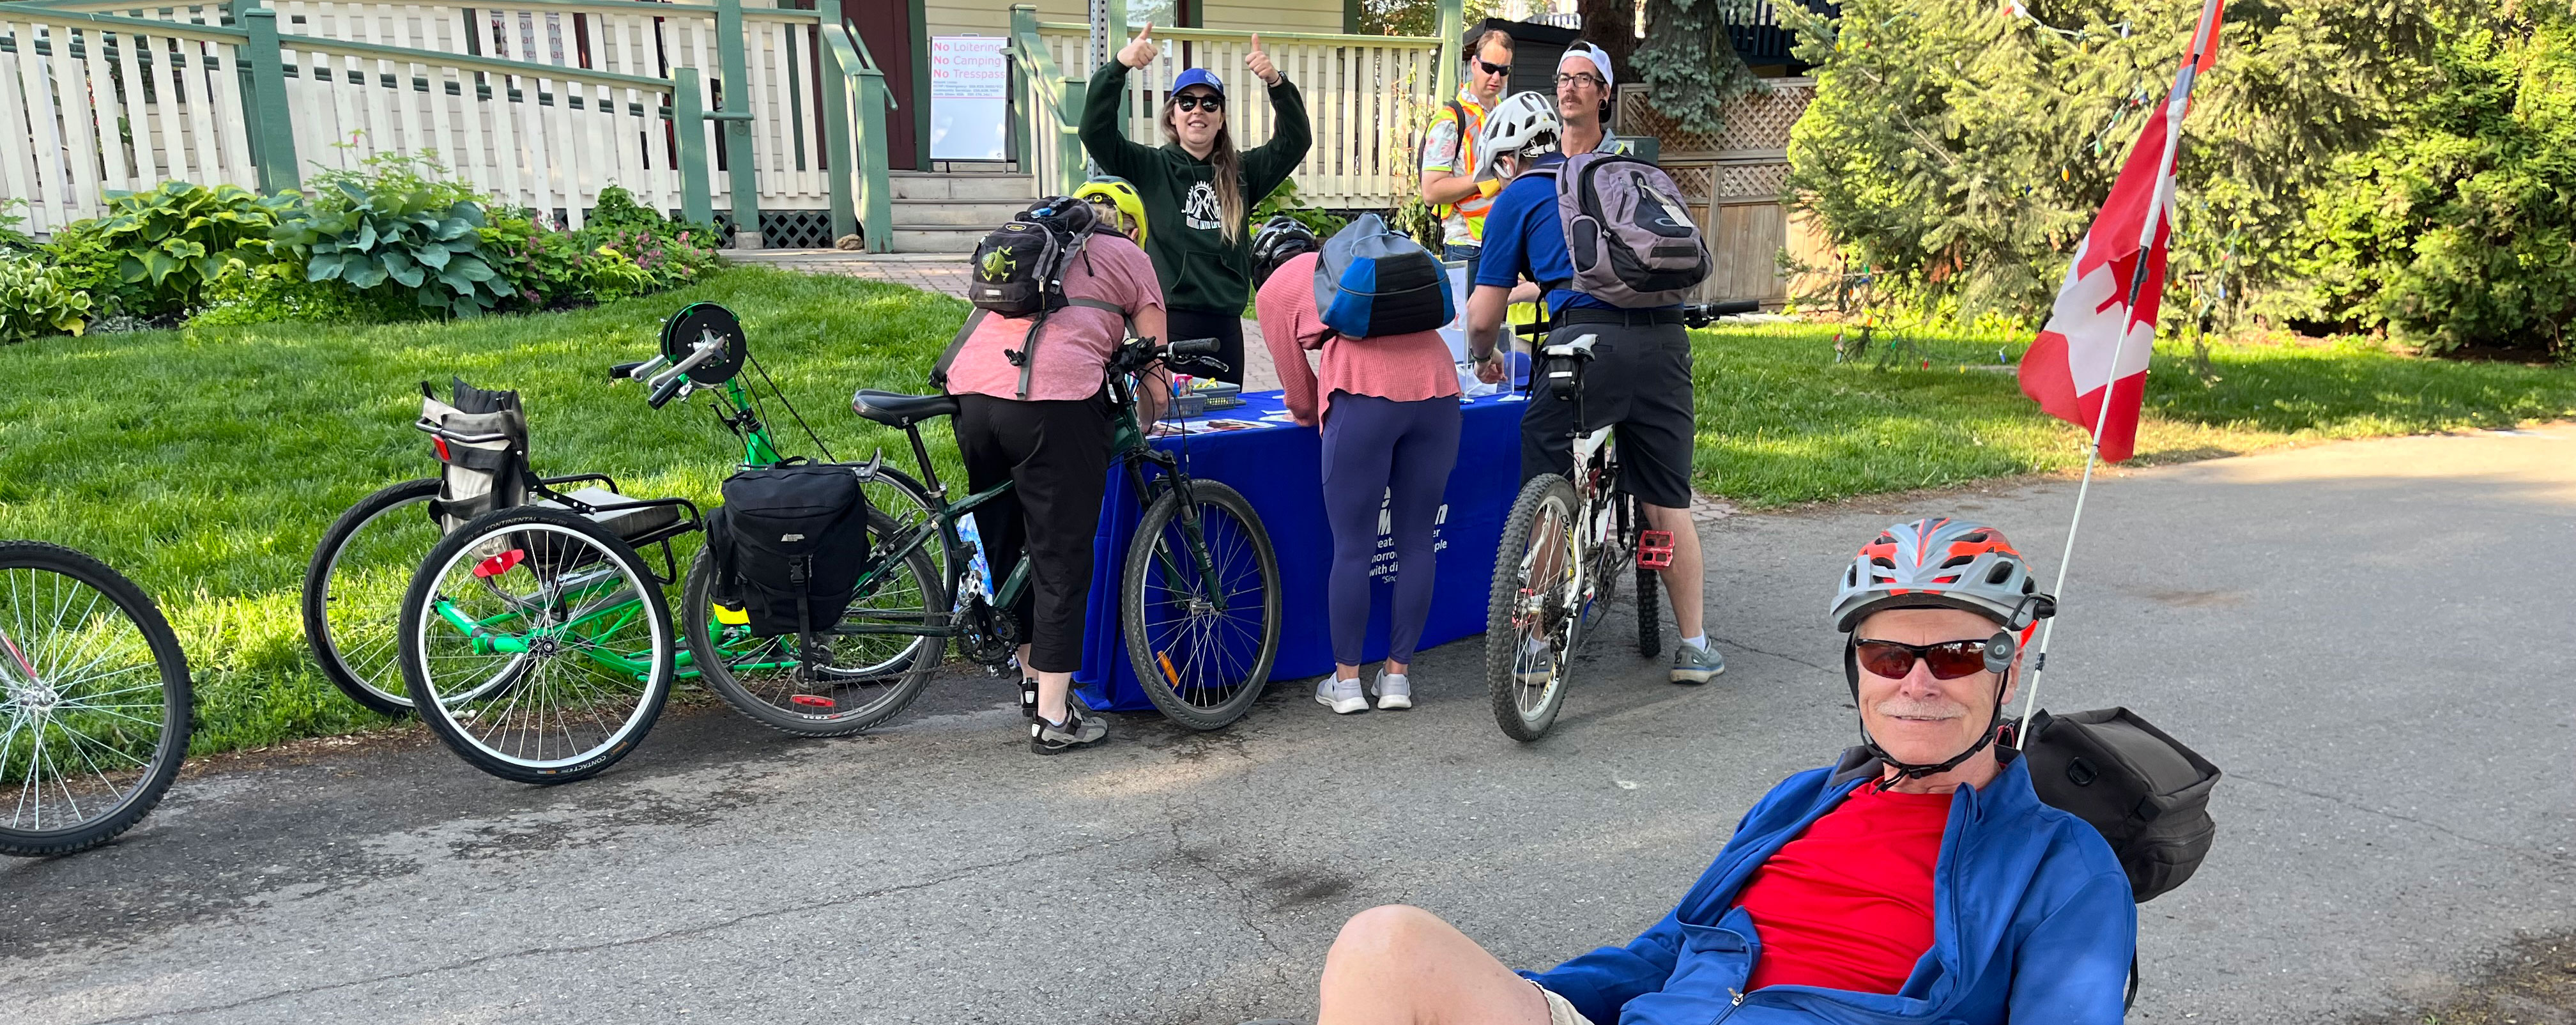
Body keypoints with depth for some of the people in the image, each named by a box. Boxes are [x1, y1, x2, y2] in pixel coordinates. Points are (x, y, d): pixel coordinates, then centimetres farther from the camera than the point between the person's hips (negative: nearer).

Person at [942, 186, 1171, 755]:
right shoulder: (1127, 255, 18)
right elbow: (1155, 365, 15)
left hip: (972, 388, 6)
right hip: (1055, 396, -5)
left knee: (1005, 547, 19)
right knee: (1062, 559, 2)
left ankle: (1033, 680, 32)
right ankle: (1053, 718, 6)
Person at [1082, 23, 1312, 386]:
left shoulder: (1242, 172, 13)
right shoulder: (1150, 168, 5)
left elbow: (1294, 141, 4)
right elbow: (1096, 131, -6)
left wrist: (1276, 82, -11)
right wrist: (1118, 67, -18)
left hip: (1225, 328, 4)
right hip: (1167, 323, -3)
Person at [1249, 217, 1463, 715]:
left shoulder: (1274, 289, 18)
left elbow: (1301, 397, 19)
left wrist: (1310, 413, 41)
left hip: (1365, 397, -5)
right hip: (1437, 384, 5)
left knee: (1352, 549, 5)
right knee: (1416, 543, 11)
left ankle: (1346, 680, 14)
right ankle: (1397, 675, 20)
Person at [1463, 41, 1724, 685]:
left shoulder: (1515, 199, 13)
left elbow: (1483, 315, 10)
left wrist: (1483, 357, 30)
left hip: (1589, 341, -5)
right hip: (1664, 338, 5)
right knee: (1667, 502, 15)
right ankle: (1695, 647, 20)